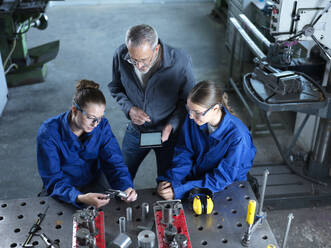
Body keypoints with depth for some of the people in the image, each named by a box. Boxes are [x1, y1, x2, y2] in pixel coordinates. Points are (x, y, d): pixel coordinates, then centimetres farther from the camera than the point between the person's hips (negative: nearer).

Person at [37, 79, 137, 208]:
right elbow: (53, 180, -25)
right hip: (64, 191, -2)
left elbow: (114, 162, -11)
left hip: (94, 182, 3)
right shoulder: (48, 133, -23)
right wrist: (80, 198, -44)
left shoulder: (102, 125, -12)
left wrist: (126, 187, -33)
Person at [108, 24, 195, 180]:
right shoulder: (121, 55, -19)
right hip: (135, 130, 3)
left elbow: (187, 100, -12)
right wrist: (129, 108, -18)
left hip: (169, 132, -2)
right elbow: (115, 87, 0)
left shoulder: (180, 62, -28)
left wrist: (172, 125, -25)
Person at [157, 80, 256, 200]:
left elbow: (223, 178, -22)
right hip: (195, 179, 4)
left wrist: (180, 190, -27)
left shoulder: (238, 137, -26)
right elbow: (184, 153, -1)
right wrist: (170, 180, -19)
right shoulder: (193, 119, -11)